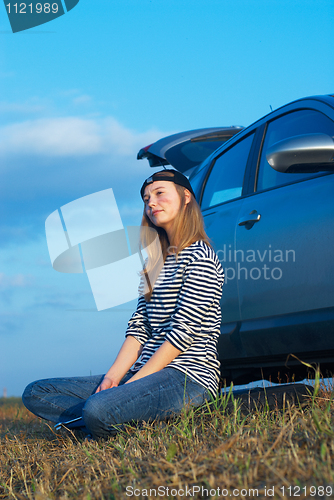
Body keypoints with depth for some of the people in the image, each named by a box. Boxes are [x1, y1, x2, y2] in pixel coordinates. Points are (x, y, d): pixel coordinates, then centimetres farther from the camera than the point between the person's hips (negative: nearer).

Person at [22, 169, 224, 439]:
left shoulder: (199, 256, -6)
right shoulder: (155, 261, 21)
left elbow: (183, 331, -14)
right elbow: (138, 326, 13)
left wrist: (134, 382, -16)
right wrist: (113, 377, -3)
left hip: (188, 377, -9)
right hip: (144, 373, 9)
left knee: (98, 409, -37)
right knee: (36, 393, -1)